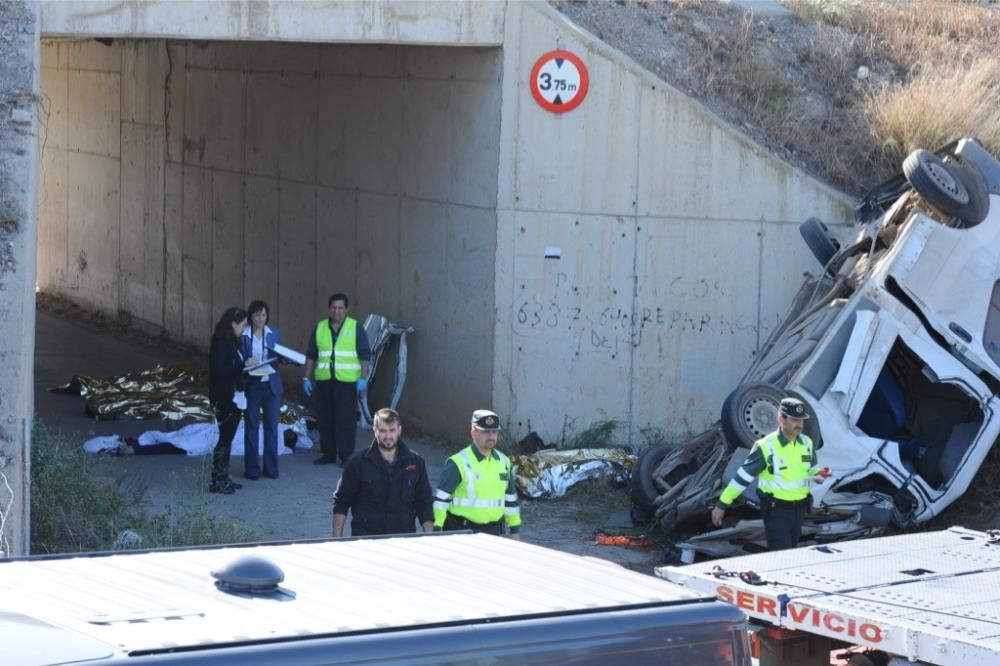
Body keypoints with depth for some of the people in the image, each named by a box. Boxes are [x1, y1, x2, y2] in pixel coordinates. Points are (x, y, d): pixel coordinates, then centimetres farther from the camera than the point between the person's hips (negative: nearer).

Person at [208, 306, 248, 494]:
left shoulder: (231, 342, 13)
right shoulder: (220, 342, -15)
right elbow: (218, 370, -21)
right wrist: (243, 366, -19)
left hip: (233, 397, 9)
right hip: (224, 398, -9)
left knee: (227, 437, 13)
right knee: (225, 438, -6)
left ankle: (224, 478, 19)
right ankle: (216, 481, -1)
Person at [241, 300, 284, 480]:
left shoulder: (275, 334, 7)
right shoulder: (243, 335, -2)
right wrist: (245, 363, -21)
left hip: (271, 385, 2)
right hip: (251, 384, -2)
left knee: (271, 426, 4)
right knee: (251, 426, 2)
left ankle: (271, 468, 11)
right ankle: (252, 469, 7)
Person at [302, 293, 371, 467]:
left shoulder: (355, 327, 1)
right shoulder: (320, 327, 11)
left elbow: (365, 355, -2)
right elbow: (311, 355, 14)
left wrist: (363, 378, -10)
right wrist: (307, 378, 8)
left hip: (347, 381, -4)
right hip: (324, 381, 4)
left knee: (346, 419, -4)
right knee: (325, 418, 6)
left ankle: (346, 456, 2)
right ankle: (328, 454, 16)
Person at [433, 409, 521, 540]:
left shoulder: (504, 462, 11)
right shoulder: (458, 463, -9)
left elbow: (511, 498, 20)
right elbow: (441, 498, -10)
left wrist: (515, 531, 19)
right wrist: (436, 531, -15)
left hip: (494, 532, 6)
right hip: (462, 532, -6)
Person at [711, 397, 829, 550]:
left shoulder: (807, 443, 2)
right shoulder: (766, 447, -15)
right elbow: (743, 476, -11)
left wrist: (818, 474, -7)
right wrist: (722, 505, -10)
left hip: (799, 508, 6)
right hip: (776, 510, -6)